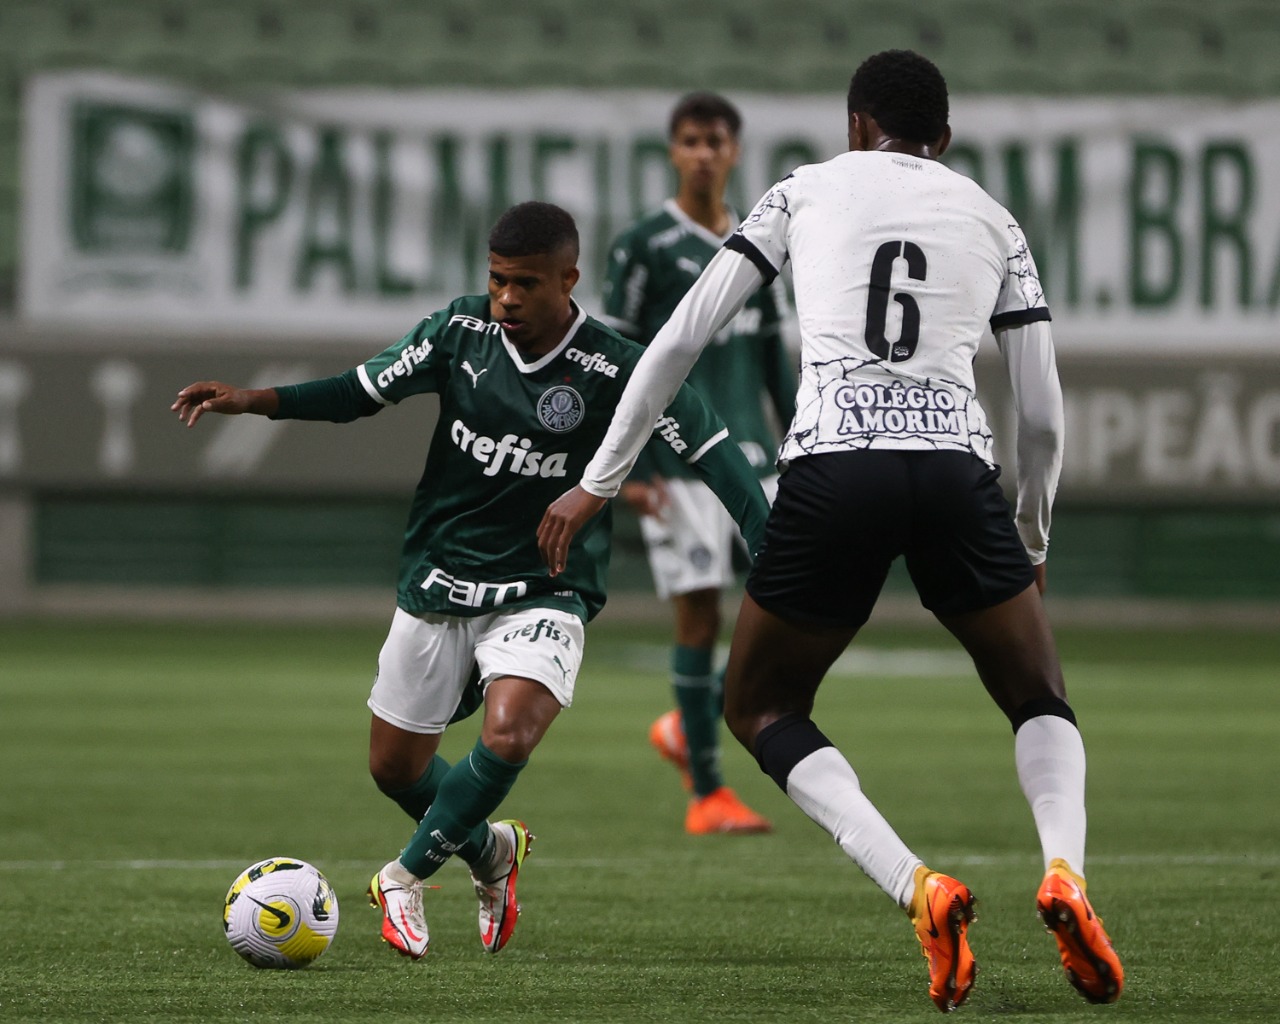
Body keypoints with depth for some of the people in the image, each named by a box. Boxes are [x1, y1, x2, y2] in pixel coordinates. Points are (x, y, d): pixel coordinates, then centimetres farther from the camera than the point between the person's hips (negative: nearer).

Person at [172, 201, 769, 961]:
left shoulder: (615, 371, -16)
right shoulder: (462, 332, -5)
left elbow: (710, 448, -16)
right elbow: (363, 391, 4)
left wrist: (774, 549, -26)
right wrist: (252, 401, -6)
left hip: (541, 597, -4)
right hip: (437, 585, 4)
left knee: (508, 737, -29)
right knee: (395, 768, 11)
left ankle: (407, 874, -6)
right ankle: (491, 854, 42)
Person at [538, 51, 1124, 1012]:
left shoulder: (803, 191, 16)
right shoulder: (994, 219, 19)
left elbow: (679, 340, 11)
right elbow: (1044, 417, 17)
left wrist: (597, 481, 18)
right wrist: (1033, 540, 35)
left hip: (833, 473, -1)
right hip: (957, 473, 1)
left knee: (761, 708, 19)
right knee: (1040, 699, 22)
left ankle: (917, 886, -6)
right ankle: (1066, 871, -11)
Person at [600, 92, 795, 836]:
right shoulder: (646, 246, -2)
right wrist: (625, 468, -10)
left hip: (752, 460, 5)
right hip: (678, 462, -5)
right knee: (700, 609, -7)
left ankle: (690, 728, 19)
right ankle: (708, 796, -1)